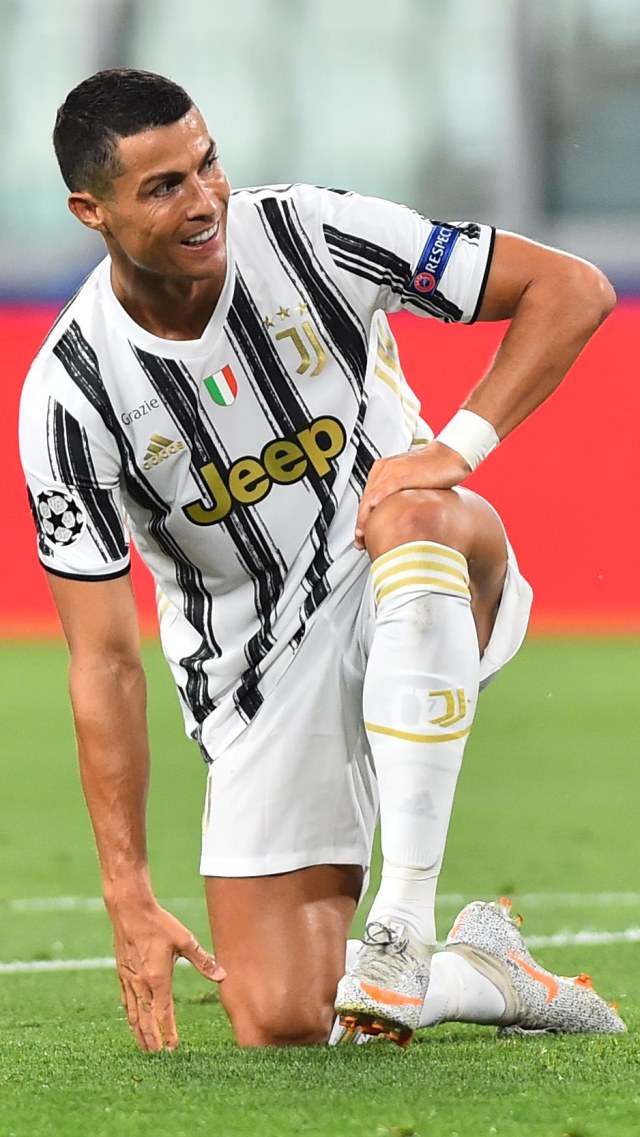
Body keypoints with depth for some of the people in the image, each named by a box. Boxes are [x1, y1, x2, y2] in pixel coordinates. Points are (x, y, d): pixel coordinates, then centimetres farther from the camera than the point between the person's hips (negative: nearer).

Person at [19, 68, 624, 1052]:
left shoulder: (311, 235, -14)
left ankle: (405, 914, -34)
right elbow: (103, 660, -12)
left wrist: (459, 446, -25)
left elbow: (572, 289, -11)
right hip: (261, 676, 0)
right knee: (280, 1026, -15)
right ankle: (484, 976, 16)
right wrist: (129, 897, -17)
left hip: (415, 601, 0)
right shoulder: (70, 396, -15)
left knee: (417, 519, -38)